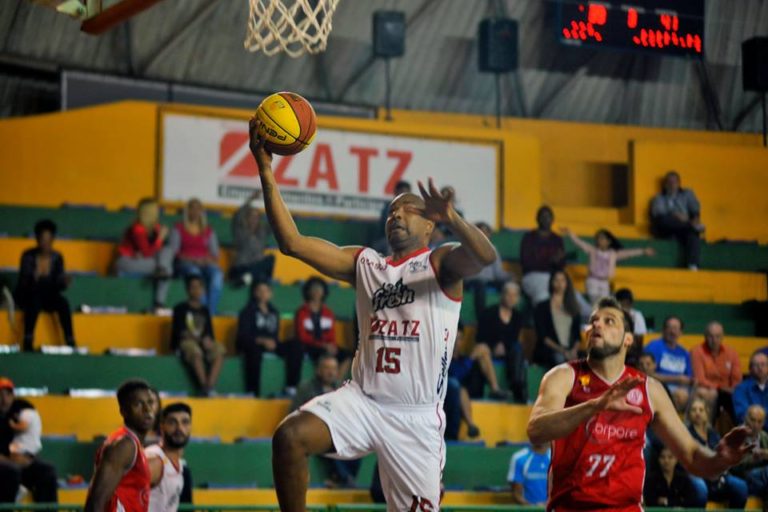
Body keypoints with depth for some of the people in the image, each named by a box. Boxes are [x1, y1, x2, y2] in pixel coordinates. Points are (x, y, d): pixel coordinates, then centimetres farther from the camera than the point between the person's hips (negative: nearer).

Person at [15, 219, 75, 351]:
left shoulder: (57, 257, -1)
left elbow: (58, 285, -2)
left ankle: (70, 343, -30)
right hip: (27, 295, -3)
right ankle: (28, 343, -41)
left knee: (63, 302, -29)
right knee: (35, 301, -38)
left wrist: (64, 282, -25)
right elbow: (23, 283, -16)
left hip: (48, 296, 3)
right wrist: (34, 278, -37)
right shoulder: (28, 256, -10)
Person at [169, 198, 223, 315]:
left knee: (217, 275, -35)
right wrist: (189, 259, -12)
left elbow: (215, 253, 17)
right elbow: (173, 251, 5)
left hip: (205, 264, 2)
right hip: (186, 263, -2)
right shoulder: (179, 229, 15)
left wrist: (210, 259, -8)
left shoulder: (208, 231, 22)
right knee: (195, 273, -40)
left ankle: (210, 312, -43)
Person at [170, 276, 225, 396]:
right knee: (196, 352, -40)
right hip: (186, 342, -4)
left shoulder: (204, 310, 18)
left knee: (219, 351, -29)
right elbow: (181, 332, -5)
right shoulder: (180, 309, 5)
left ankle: (210, 387, -39)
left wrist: (209, 340, -11)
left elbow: (210, 332, 14)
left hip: (203, 343, 4)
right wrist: (200, 339, -16)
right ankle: (204, 388, -42)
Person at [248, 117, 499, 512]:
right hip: (362, 400, 3)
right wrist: (266, 170, -6)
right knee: (289, 436, -22)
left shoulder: (440, 264, -1)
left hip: (417, 417, -3)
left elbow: (485, 256, -24)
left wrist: (451, 219, -44)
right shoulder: (364, 263, 12)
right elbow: (292, 242, 4)